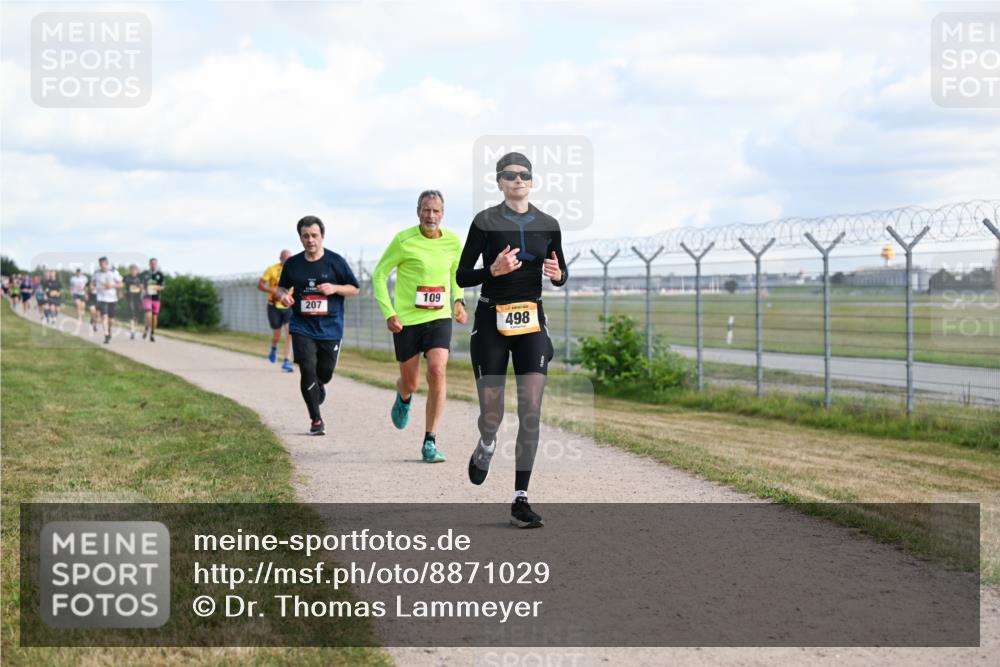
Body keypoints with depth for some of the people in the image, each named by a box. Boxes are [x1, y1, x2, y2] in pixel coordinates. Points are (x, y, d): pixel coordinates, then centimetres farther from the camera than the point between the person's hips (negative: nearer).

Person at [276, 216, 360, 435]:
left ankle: (318, 386, 47)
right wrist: (283, 295, -7)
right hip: (302, 328, 0)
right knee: (307, 369, -12)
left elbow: (354, 288, 3)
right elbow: (282, 287, 17)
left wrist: (335, 288, -16)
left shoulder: (336, 261, -4)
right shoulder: (292, 264, 2)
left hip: (330, 328, 0)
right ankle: (316, 420, 2)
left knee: (325, 372, 6)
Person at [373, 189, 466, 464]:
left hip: (439, 318, 2)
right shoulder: (404, 241, -10)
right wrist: (388, 314, -10)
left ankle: (430, 442, -11)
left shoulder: (453, 241, 1)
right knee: (410, 382, 7)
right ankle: (404, 398, 49)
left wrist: (458, 300, 5)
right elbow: (379, 275, -2)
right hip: (406, 320, -1)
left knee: (437, 372, -18)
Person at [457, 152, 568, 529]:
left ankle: (520, 500, -3)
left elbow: (561, 274, 17)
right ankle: (486, 446, 38)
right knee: (492, 415, -1)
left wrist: (557, 274, -6)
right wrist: (494, 270, -21)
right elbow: (462, 276, -4)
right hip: (492, 321, -2)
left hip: (531, 321, 2)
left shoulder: (548, 225, 6)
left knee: (531, 412, -8)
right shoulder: (486, 222, -4)